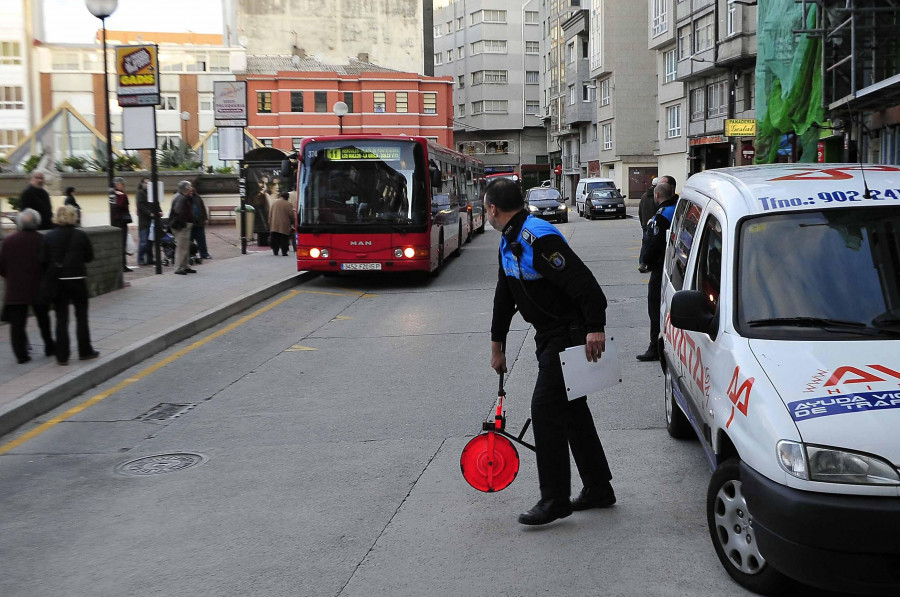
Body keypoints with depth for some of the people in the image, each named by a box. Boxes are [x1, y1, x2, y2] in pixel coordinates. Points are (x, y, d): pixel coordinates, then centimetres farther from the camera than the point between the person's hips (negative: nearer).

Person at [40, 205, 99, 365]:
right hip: (78, 280, -1)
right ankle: (85, 351, 19)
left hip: (58, 281, 1)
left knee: (61, 319, 6)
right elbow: (89, 257, 0)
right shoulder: (81, 235, -8)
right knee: (81, 317, 12)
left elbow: (43, 260, -5)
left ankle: (62, 356, 6)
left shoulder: (49, 236, -5)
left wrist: (56, 265, 11)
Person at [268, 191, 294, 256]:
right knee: (284, 239, 2)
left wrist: (270, 223, 18)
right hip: (284, 225, -4)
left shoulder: (275, 202, 9)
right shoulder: (288, 204, -8)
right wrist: (292, 222, 8)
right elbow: (291, 215, -9)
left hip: (274, 225, 4)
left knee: (275, 239, 8)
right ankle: (284, 252, 1)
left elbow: (270, 213, 13)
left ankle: (275, 251, 8)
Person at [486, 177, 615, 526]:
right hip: (550, 337, 11)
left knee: (546, 407, -11)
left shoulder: (539, 239, -22)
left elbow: (583, 282, -28)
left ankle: (555, 500, -3)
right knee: (572, 409, 15)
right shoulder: (509, 243, 12)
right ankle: (598, 489, 26)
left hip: (572, 335, -11)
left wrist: (595, 328, -32)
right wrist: (497, 345, 24)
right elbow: (504, 297, 20)